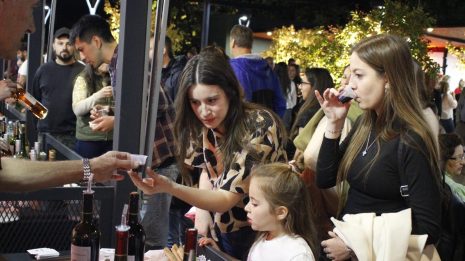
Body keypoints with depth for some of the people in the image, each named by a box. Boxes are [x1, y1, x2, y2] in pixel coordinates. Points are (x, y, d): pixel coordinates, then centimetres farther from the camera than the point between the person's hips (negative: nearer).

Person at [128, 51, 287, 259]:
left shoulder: (259, 127, -28)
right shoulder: (204, 124, -10)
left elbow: (227, 198, -29)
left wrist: (169, 187, -43)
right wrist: (202, 211, -12)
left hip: (262, 236, -5)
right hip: (222, 231, 5)